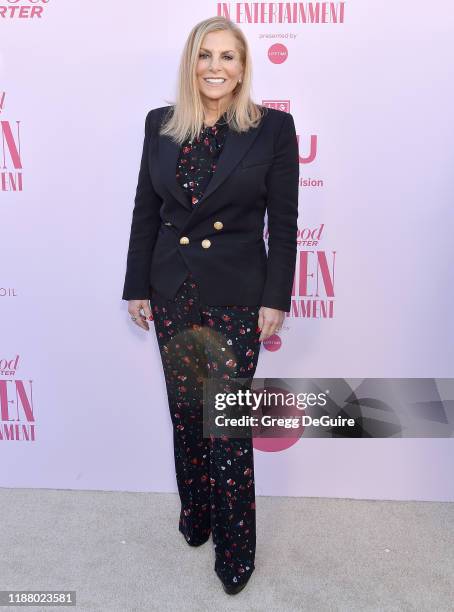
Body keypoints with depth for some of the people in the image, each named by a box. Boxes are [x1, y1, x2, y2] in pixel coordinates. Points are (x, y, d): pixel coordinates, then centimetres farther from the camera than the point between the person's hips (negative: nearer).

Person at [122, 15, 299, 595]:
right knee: (185, 414, 16)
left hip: (236, 299, -3)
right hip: (172, 295, 4)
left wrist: (275, 299, -7)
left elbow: (284, 222, -4)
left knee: (228, 425, 0)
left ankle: (235, 547, 22)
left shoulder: (273, 128, -2)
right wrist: (137, 287, 6)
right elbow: (145, 212, 8)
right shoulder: (160, 125, 6)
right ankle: (195, 514, 40)